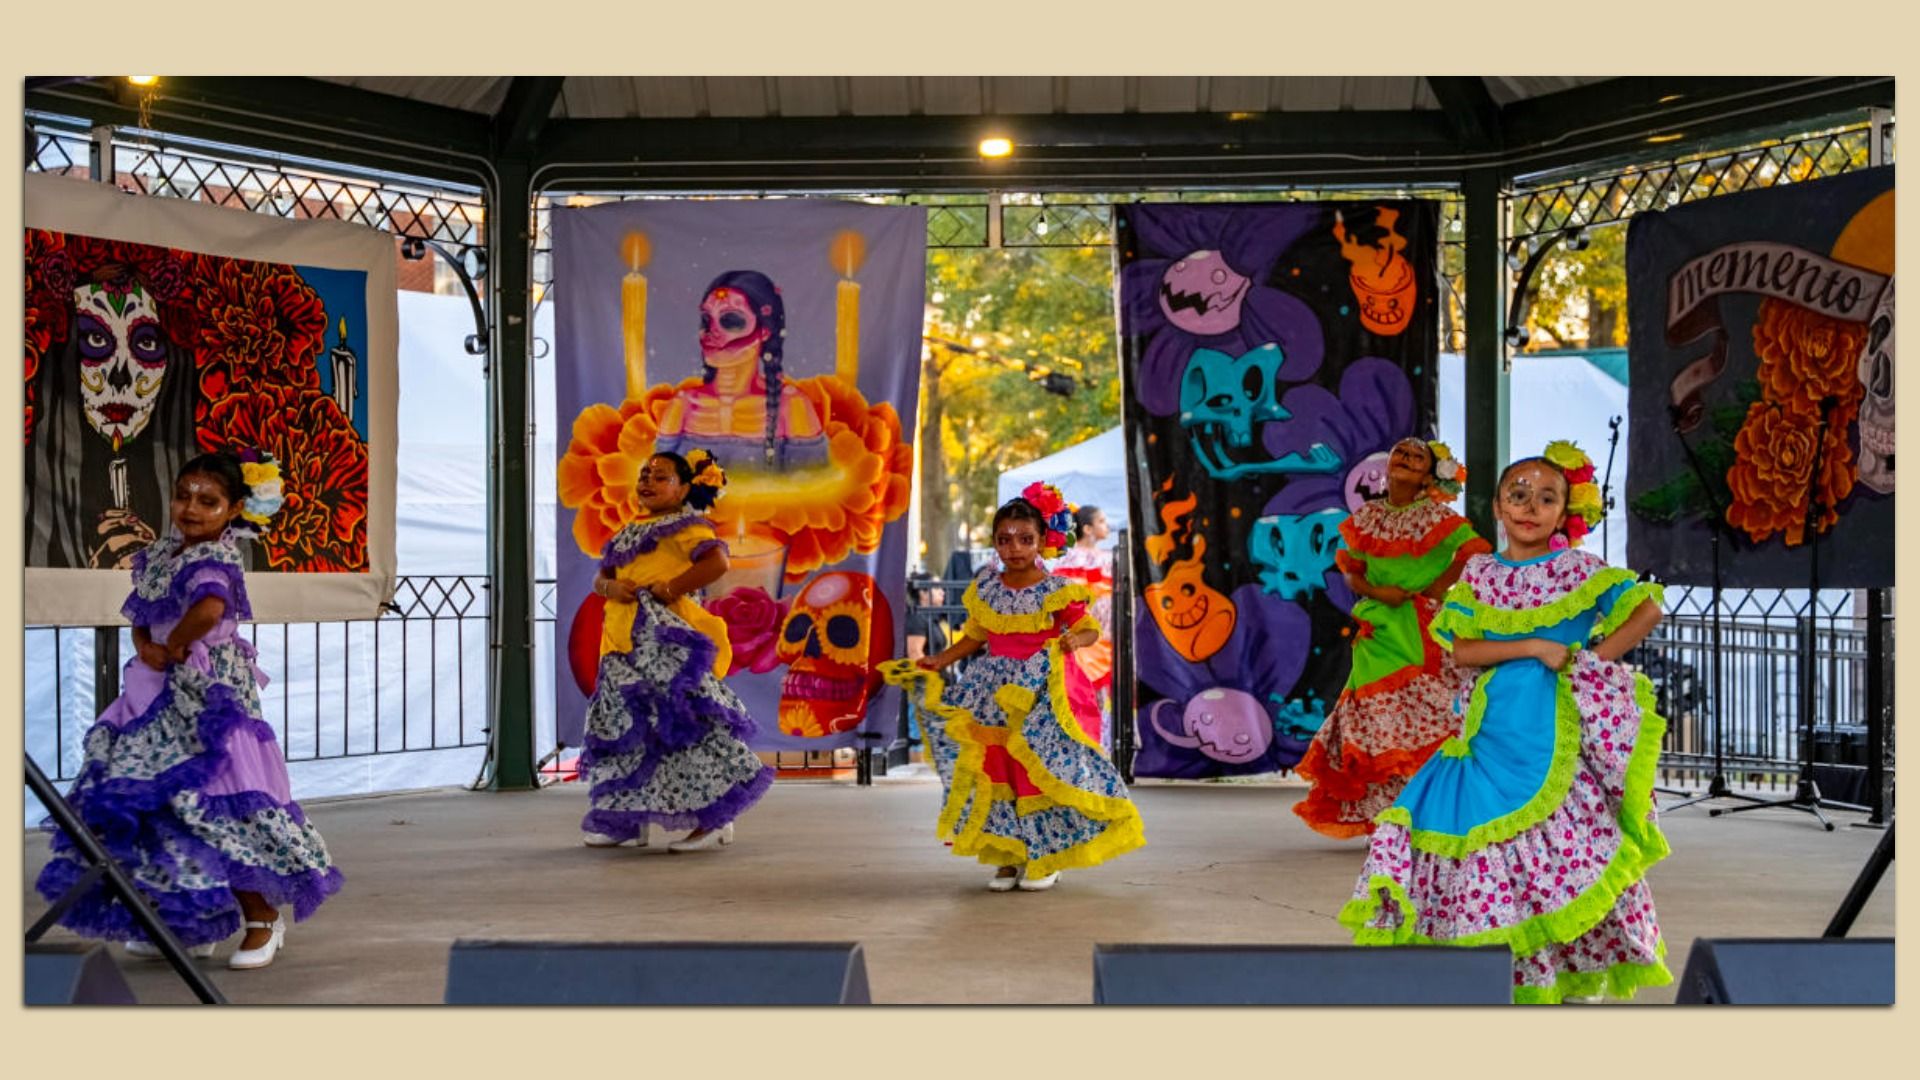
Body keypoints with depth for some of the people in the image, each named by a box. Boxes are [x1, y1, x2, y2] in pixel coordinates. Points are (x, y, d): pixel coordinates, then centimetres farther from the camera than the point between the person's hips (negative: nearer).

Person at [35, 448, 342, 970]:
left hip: (209, 699, -9)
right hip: (160, 699, 9)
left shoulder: (216, 558, -15)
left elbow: (210, 608, -35)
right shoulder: (159, 555, 11)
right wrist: (148, 648, -6)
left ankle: (264, 918, 8)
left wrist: (175, 645, -18)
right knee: (158, 804, 13)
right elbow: (141, 619, 15)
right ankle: (186, 925, 25)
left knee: (216, 808, -7)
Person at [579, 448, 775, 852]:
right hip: (627, 644, 9)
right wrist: (611, 587, -5)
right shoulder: (630, 532, 21)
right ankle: (626, 822, 19)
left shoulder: (686, 526, -4)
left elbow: (717, 562, -20)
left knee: (684, 724, -11)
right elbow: (600, 577, 19)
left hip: (668, 640, -9)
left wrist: (670, 588, -18)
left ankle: (716, 820, -5)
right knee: (627, 729, 10)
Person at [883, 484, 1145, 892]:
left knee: (1043, 767, -4)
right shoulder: (985, 588, 4)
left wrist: (1076, 638, -24)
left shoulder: (1057, 591, -8)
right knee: (994, 770, 4)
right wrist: (938, 661, 5)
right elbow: (973, 637, 12)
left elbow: (1090, 628, -3)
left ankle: (1047, 858, 12)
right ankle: (1007, 857, 16)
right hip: (996, 690, 4)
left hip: (1044, 691, -4)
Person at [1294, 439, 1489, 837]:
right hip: (1380, 634, 4)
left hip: (1425, 635, -4)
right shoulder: (1366, 517, 10)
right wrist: (1375, 591, -8)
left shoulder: (1437, 517, -2)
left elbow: (1476, 551, -12)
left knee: (1424, 718, -9)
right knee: (1378, 720, 3)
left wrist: (1432, 591, -12)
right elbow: (1351, 571, 12)